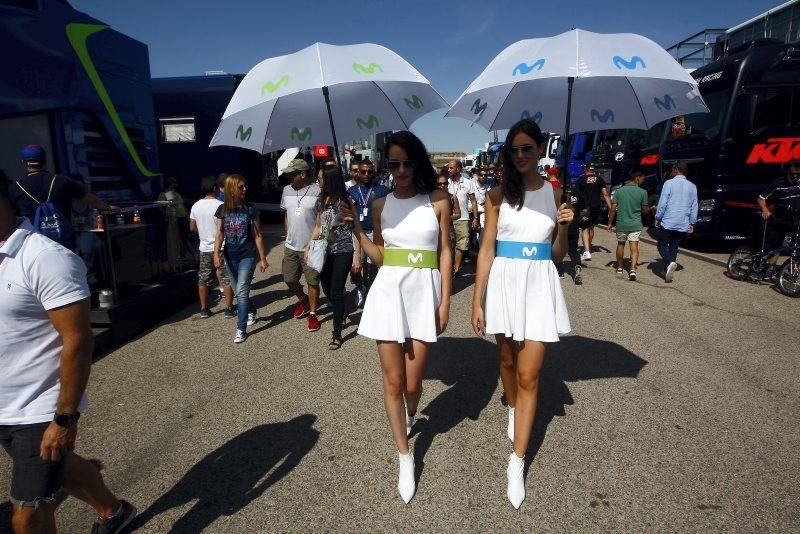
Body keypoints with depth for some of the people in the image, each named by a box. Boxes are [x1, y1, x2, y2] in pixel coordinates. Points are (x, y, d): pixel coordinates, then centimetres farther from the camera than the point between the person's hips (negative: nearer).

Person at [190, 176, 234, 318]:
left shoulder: (196, 206, 2)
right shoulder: (221, 205, -15)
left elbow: (192, 228, 10)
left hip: (204, 248, 5)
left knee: (203, 279, 13)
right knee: (227, 279, 5)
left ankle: (204, 309, 19)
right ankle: (229, 309, 8)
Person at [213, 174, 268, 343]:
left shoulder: (250, 210, -7)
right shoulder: (222, 209, -1)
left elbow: (257, 236, -4)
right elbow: (219, 234, 0)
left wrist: (263, 258, -4)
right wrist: (216, 254, -11)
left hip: (248, 256, -3)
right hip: (230, 256, 3)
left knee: (241, 291, -8)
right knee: (239, 292, 15)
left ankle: (241, 328, 2)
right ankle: (250, 311, 43)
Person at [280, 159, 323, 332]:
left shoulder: (317, 191, -10)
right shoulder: (287, 190, 6)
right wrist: (287, 238, 14)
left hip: (311, 246, -5)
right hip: (291, 246, 5)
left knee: (312, 281, 3)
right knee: (289, 279, 11)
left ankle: (312, 313, 18)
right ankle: (303, 300, 38)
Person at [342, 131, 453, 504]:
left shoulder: (438, 201, 1)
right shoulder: (381, 205, 7)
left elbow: (445, 252, 2)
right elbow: (379, 256, 10)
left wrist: (445, 301, -3)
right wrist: (356, 228, -2)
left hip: (424, 291, -1)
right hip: (388, 291, 2)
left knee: (412, 381, 5)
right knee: (392, 381, 3)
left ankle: (409, 418, 42)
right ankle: (405, 457, 21)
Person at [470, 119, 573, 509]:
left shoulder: (555, 193, 4)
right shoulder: (498, 195, 0)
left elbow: (557, 255, 8)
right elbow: (486, 249, -3)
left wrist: (563, 226, -12)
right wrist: (477, 301, -7)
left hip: (539, 285, 0)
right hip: (505, 282, 0)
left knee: (528, 374, -2)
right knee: (508, 360, 18)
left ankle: (517, 462, 7)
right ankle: (514, 409, 50)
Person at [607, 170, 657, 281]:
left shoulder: (618, 191, -4)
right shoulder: (642, 192, -7)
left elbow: (613, 209, -4)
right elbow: (645, 210, 2)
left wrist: (610, 223, 5)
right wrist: (652, 208, 24)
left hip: (621, 224, 2)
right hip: (635, 225, -1)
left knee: (620, 245, 17)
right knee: (634, 247, 0)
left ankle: (620, 269, 25)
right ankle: (633, 270, -15)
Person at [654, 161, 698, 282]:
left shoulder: (669, 183, -7)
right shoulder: (692, 187, 8)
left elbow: (662, 203, -10)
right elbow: (694, 207, 10)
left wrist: (658, 218, 0)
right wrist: (692, 223, 16)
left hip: (668, 222, -4)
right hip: (683, 224, 5)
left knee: (662, 245, 6)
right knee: (674, 247, 14)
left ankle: (670, 263, -21)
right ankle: (668, 271, 12)